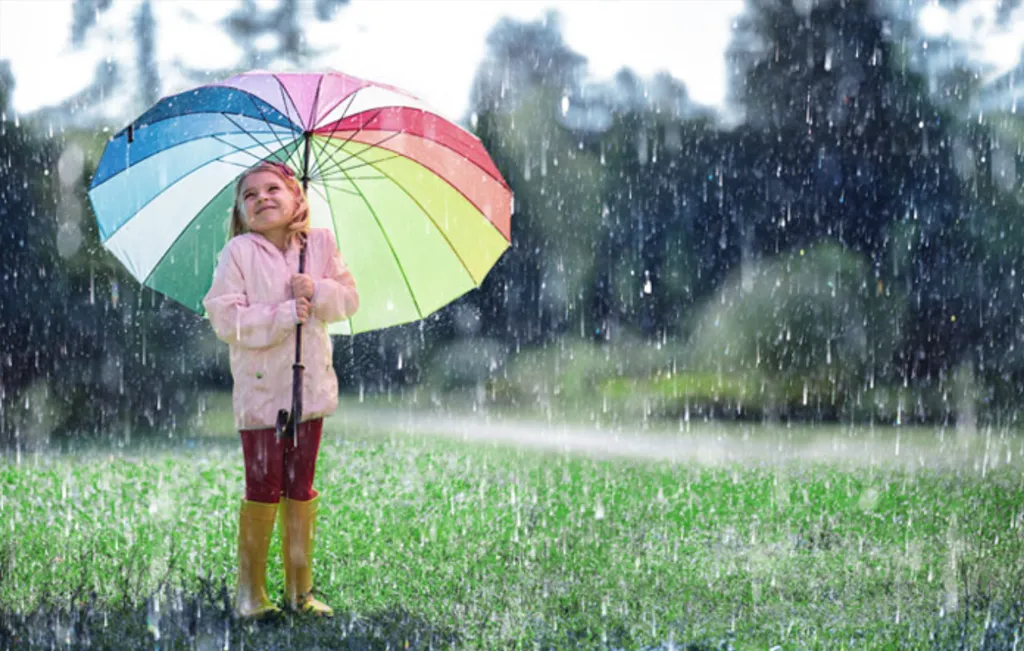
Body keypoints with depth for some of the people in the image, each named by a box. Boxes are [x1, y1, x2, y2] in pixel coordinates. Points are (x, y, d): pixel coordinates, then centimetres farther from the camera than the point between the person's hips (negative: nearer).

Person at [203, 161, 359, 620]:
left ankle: (299, 589, 19)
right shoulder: (239, 252, -8)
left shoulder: (319, 243, 3)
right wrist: (283, 315, -20)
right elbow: (225, 319, -14)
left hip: (310, 385, 4)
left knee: (300, 488, 10)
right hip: (260, 388, -4)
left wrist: (318, 292, -16)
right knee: (264, 489, -2)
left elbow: (349, 298, 4)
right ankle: (250, 592, 10)